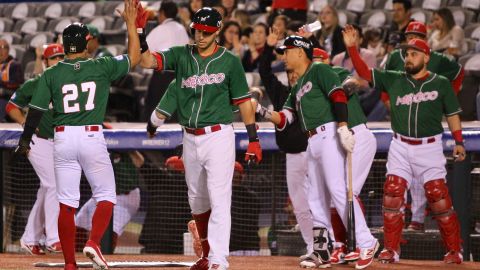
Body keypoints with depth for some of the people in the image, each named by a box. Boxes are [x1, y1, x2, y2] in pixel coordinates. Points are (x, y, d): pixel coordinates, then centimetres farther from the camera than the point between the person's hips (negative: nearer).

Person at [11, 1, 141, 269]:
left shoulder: (51, 74, 2)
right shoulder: (102, 67, -2)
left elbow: (36, 110, 2)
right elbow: (134, 58, 10)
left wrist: (25, 140, 13)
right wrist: (132, 24, 18)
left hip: (63, 139, 2)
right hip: (92, 137, -2)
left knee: (66, 202, 5)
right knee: (106, 196, 10)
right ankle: (94, 243, -13)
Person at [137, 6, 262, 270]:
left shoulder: (230, 62, -2)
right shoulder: (180, 56, 4)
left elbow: (243, 101, 2)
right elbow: (148, 61, -8)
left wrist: (253, 139, -1)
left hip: (218, 137, -4)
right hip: (190, 138, 5)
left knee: (219, 199, -12)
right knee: (197, 199, 15)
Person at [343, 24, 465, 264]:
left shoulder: (441, 84, 2)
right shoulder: (394, 80, 7)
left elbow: (452, 114, 5)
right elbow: (364, 72, 4)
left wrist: (458, 142, -4)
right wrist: (351, 47, -8)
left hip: (430, 147, -3)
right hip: (400, 147, 3)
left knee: (438, 197, -7)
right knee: (392, 195, -5)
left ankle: (454, 250, 3)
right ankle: (391, 249, 3)